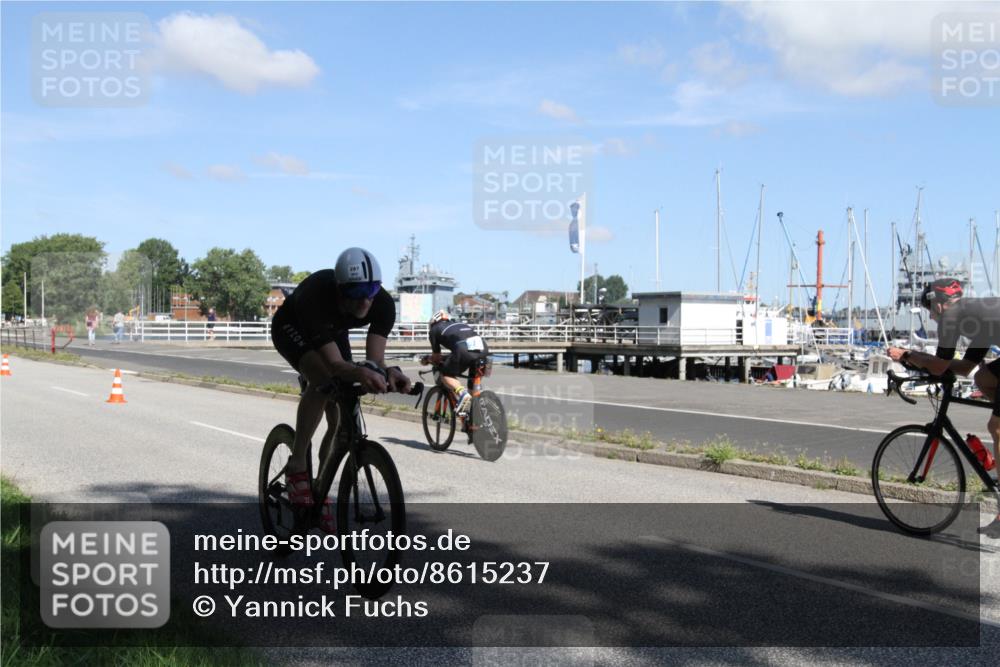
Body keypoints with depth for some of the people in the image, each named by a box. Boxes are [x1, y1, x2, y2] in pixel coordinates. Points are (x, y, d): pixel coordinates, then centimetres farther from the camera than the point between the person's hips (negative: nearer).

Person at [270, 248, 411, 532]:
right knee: (322, 379, -35)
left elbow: (375, 358, -36)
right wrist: (361, 373, -67)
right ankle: (296, 466, -21)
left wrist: (387, 372, -58)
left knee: (344, 420, -5)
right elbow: (334, 364, -47)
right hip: (292, 327, -4)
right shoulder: (316, 297, -43)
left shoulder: (383, 304, -32)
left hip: (333, 331, 5)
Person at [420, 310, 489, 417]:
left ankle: (462, 393, -15)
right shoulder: (458, 324, 39)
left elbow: (436, 356, 28)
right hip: (483, 348, 5)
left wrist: (428, 359, 49)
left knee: (446, 375, 14)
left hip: (464, 349, -5)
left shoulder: (434, 329, 24)